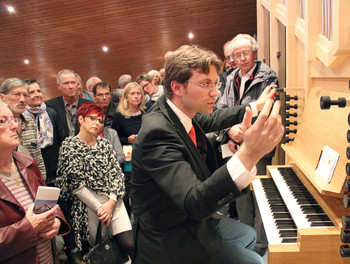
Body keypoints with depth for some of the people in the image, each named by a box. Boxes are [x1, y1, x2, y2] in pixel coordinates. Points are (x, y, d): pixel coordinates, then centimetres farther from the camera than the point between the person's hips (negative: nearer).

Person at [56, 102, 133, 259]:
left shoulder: (104, 143, 11)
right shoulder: (69, 145, -3)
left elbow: (116, 173, 5)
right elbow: (75, 184, -8)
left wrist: (111, 202, -9)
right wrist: (99, 207, -10)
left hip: (112, 200, 3)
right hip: (88, 203, -3)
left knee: (130, 243, -11)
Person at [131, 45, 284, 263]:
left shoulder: (179, 113, -6)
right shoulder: (157, 132, -33)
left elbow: (210, 120, 17)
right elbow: (194, 203, -41)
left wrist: (255, 106, 29)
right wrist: (249, 154, -54)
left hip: (192, 219, 9)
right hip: (170, 239, -8)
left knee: (248, 236, 20)